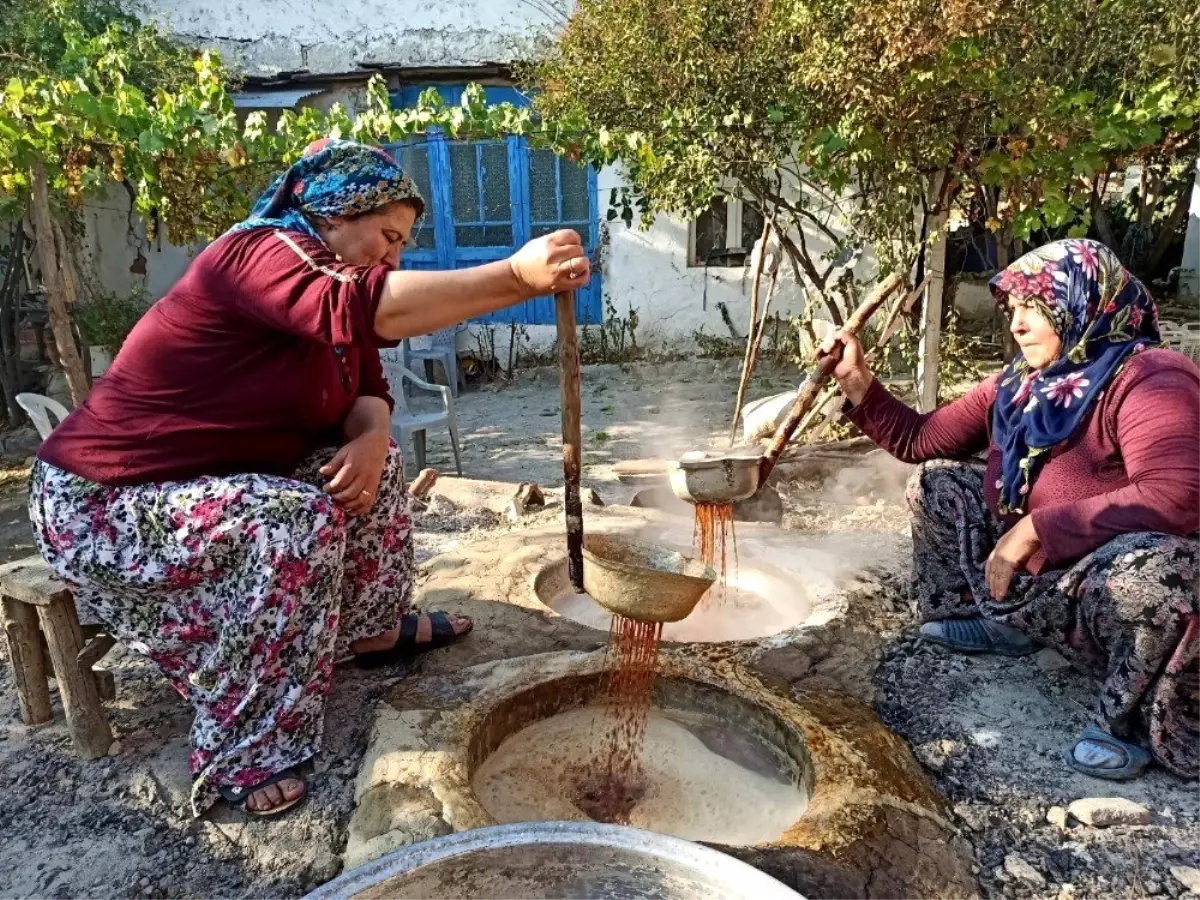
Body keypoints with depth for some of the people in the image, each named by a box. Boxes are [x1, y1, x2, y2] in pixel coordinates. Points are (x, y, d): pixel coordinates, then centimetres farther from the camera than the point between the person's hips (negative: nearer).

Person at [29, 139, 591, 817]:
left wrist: (371, 438, -22)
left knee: (376, 464, 1)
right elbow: (364, 307, -42)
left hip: (214, 480, 9)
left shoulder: (331, 278, 7)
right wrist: (517, 275, -47)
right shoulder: (260, 253, -22)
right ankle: (243, 758, -19)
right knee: (298, 520, -30)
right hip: (106, 501, -9)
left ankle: (374, 628, 14)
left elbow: (366, 393, 2)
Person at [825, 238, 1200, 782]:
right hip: (1038, 578, 8)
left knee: (1147, 568, -43)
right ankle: (999, 624, 17)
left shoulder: (1149, 380, -21)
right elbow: (918, 439, 9)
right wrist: (855, 380, -3)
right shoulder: (1019, 386, 3)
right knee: (937, 481, 7)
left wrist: (1037, 527, -32)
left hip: (1120, 587, -8)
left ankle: (1131, 720, -11)